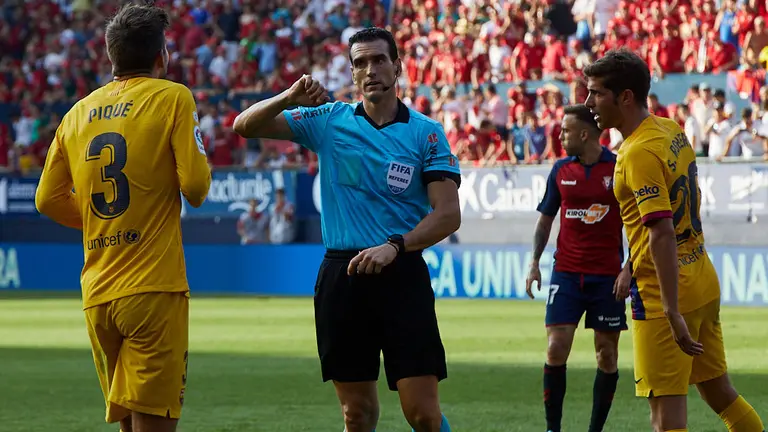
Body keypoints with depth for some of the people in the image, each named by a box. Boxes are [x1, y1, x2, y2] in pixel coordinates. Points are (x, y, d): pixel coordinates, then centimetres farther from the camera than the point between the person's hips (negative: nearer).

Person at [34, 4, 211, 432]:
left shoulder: (78, 112, 13)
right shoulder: (173, 98, -3)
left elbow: (48, 199, 14)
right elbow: (197, 186, -10)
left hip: (96, 294, 6)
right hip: (153, 289, -6)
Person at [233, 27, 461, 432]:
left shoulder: (426, 133, 0)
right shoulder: (329, 120, 8)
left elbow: (448, 214, -6)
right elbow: (246, 125, 6)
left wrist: (395, 246, -21)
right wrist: (289, 98, -13)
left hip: (401, 275, -2)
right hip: (341, 274, 2)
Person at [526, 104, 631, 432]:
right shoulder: (561, 170, 6)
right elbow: (545, 219, 15)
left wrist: (628, 269, -9)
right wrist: (534, 263, 5)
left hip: (608, 276, -2)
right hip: (566, 273, 2)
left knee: (607, 354, 2)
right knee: (556, 348, -8)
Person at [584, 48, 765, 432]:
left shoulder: (640, 152, -20)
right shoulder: (672, 130, 7)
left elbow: (662, 234, -26)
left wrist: (673, 313, -30)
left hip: (665, 295, -9)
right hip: (703, 281, 9)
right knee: (720, 393, 17)